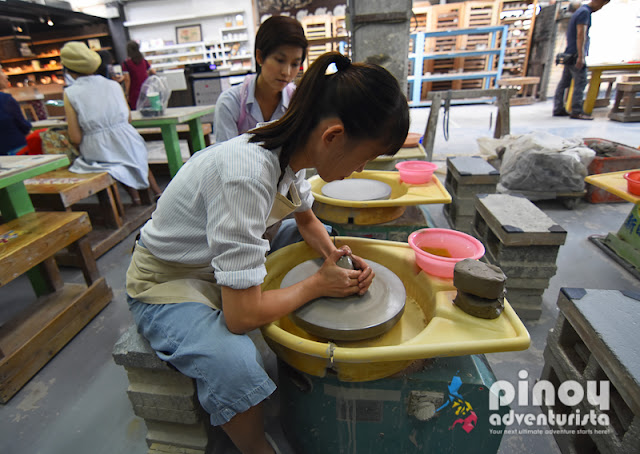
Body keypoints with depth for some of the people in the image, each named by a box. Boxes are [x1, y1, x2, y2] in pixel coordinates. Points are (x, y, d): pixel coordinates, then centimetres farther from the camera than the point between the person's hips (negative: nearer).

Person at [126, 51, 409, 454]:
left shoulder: (293, 149, -10)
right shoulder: (246, 174, -36)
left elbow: (307, 218, 9)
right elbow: (242, 316, -34)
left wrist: (333, 255, -11)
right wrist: (318, 284, -19)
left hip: (222, 261, 8)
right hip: (167, 283, -7)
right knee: (235, 365, -34)